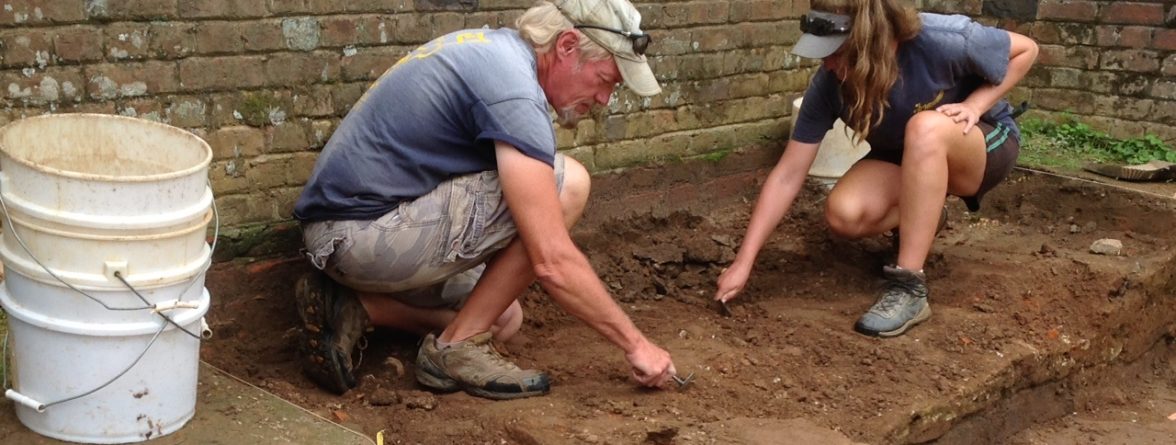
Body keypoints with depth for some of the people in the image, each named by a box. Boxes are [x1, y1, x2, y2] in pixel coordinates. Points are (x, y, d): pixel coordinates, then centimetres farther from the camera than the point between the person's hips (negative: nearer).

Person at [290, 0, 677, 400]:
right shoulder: (513, 89, -19)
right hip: (366, 234, -10)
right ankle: (456, 348, -5)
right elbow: (552, 261, -22)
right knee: (566, 184, -14)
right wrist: (635, 345, -12)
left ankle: (351, 308, 9)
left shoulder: (492, 49, 12)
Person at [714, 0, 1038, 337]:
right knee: (843, 214, -26)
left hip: (985, 145, -3)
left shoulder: (941, 42, -32)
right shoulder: (830, 84, -23)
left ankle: (909, 288, -32)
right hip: (905, 160, 3)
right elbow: (787, 175, -20)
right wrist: (743, 262, -23)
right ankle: (922, 217, 9)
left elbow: (1026, 50, -14)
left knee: (925, 127, -37)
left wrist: (975, 104, -27)